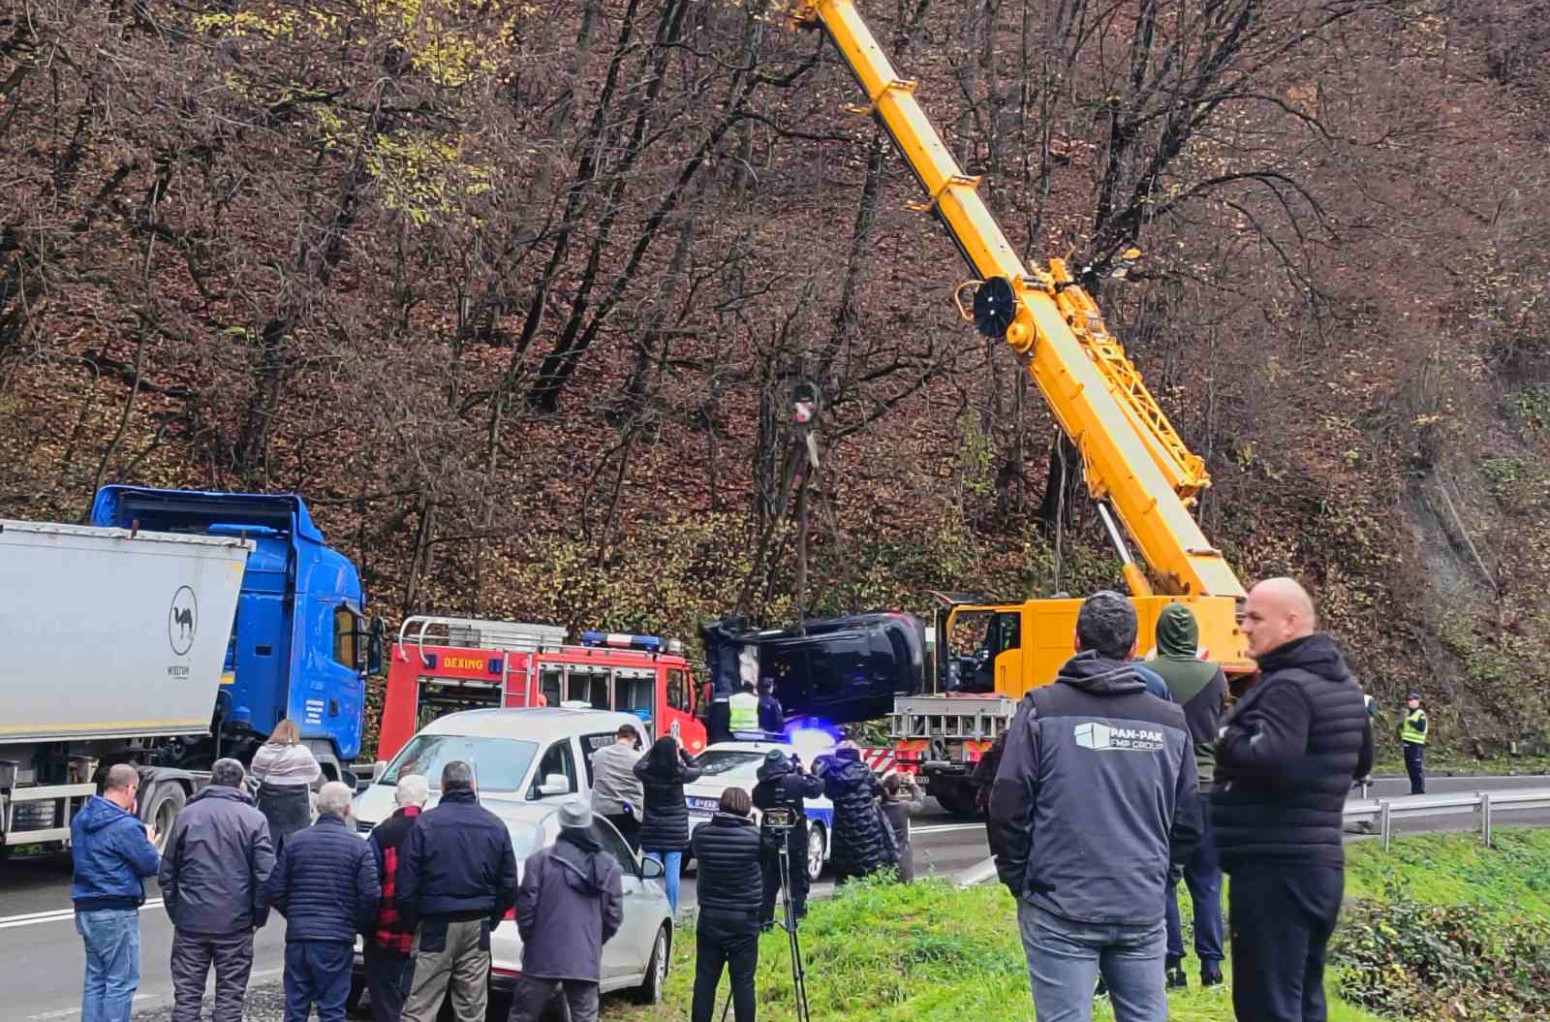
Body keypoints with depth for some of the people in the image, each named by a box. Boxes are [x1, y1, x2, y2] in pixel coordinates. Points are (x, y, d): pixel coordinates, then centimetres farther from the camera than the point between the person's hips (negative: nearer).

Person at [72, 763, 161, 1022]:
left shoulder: (81, 819, 8)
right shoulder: (126, 826, -18)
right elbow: (151, 865, -12)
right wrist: (149, 843, 9)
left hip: (86, 909, 9)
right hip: (117, 913, -9)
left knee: (95, 978, 15)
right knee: (122, 982, -2)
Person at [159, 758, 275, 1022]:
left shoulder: (187, 814, 5)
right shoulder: (253, 819, -2)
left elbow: (167, 872, 6)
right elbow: (265, 875, -8)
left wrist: (174, 911, 12)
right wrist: (258, 917, 2)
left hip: (191, 921, 2)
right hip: (235, 923, -2)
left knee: (186, 994, 7)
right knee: (229, 997, 4)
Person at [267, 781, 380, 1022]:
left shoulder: (296, 841, 2)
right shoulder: (357, 845, -6)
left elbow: (275, 891, 2)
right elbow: (370, 895, -10)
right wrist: (361, 926, 8)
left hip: (298, 938, 3)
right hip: (337, 939, -3)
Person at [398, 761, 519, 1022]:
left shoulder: (426, 823, -8)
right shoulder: (496, 826, 4)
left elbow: (406, 885, -9)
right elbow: (509, 886, 6)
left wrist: (413, 922, 2)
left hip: (436, 926, -3)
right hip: (478, 929, 4)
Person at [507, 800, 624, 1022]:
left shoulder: (540, 859, -4)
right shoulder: (608, 865, 6)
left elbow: (526, 905, -6)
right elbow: (614, 915, 5)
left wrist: (528, 939, 10)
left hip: (543, 956, -2)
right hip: (586, 959, 2)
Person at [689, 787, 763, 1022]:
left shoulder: (701, 833, -4)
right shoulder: (754, 836, -12)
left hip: (709, 917, 3)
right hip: (743, 919, -2)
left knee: (705, 980, 7)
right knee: (743, 982, 3)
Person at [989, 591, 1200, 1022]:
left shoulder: (1043, 709, -5)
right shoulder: (1170, 720, 6)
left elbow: (1009, 806, -6)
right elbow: (1187, 824, 10)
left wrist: (1017, 880, 7)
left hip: (1061, 910, -3)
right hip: (1143, 910, 3)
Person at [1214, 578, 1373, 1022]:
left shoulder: (1287, 687, -16)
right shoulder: (1342, 684, 14)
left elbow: (1268, 762, -30)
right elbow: (1361, 762, 28)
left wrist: (1223, 739, -13)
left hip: (1274, 869, -10)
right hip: (1320, 864, 10)